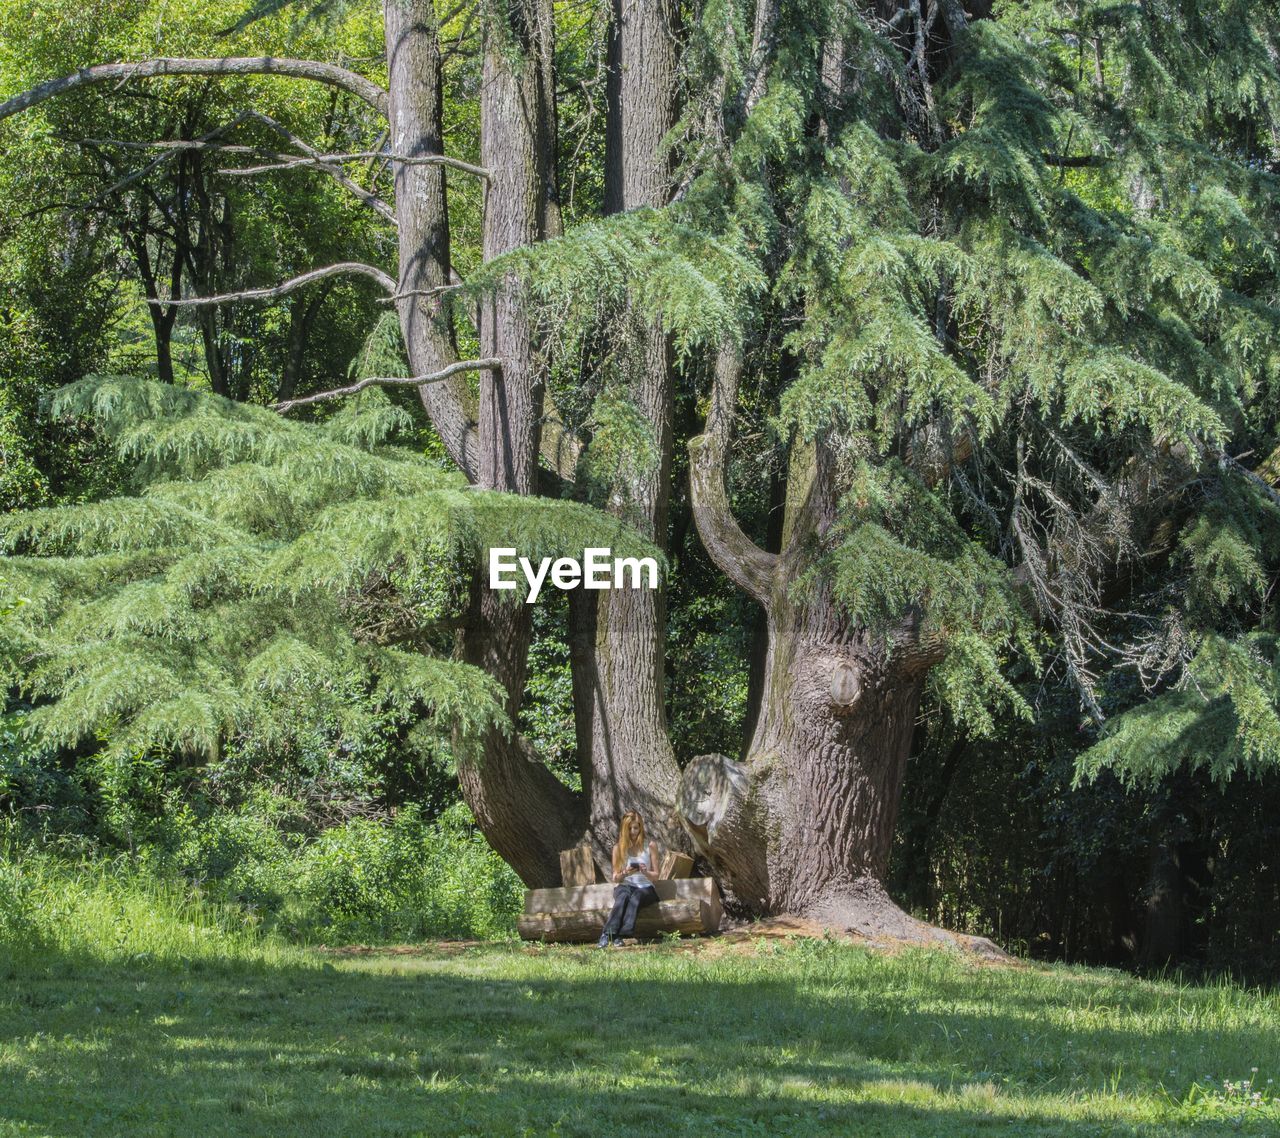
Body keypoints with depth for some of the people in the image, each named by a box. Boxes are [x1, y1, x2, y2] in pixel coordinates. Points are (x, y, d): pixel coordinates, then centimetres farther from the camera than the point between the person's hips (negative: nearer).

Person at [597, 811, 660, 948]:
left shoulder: (650, 846, 4)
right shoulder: (619, 847, 7)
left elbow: (655, 876, 5)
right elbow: (615, 878, 8)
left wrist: (645, 872, -18)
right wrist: (624, 874, -15)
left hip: (645, 887, -1)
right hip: (625, 886, 1)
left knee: (636, 897, -38)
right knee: (623, 896, -37)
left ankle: (619, 936, -50)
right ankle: (607, 935, -50)